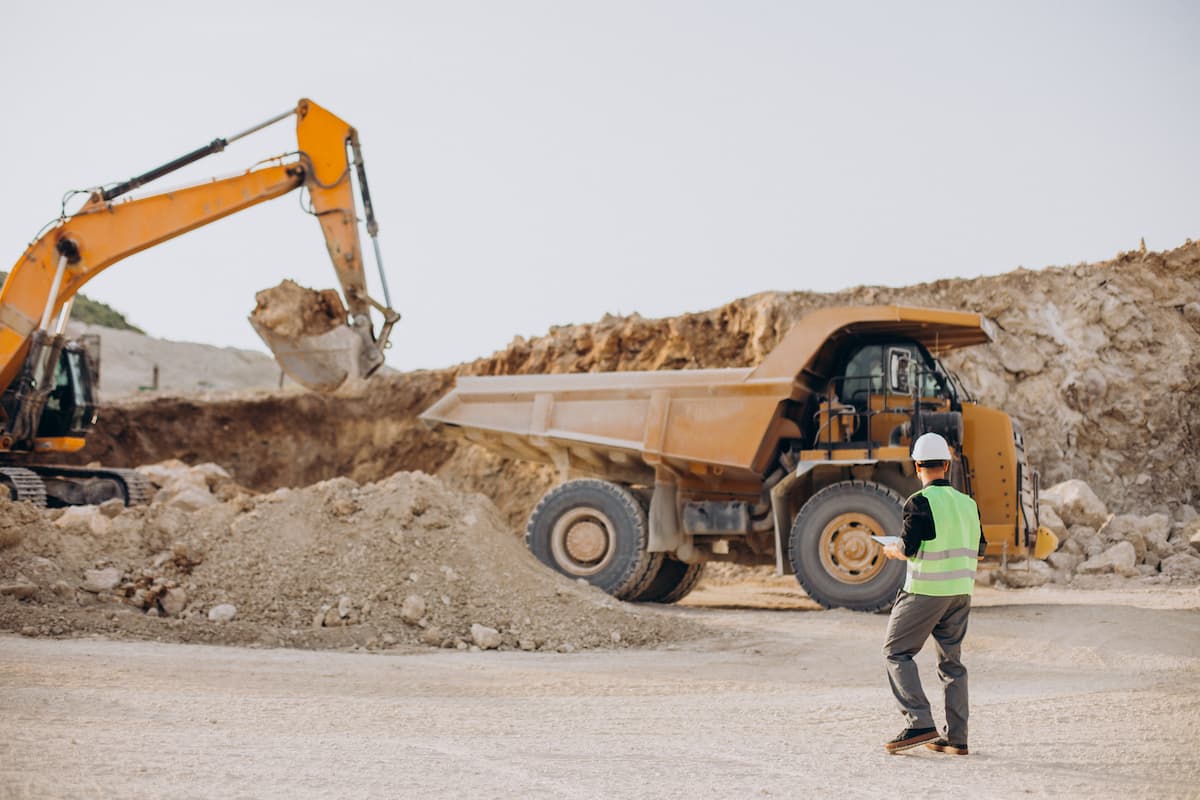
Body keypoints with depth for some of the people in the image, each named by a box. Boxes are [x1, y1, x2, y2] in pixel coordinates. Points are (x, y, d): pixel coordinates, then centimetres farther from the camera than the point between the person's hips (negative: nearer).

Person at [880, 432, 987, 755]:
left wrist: (892, 550, 5)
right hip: (961, 591, 7)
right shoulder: (967, 503, 8)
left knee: (896, 652, 4)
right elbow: (978, 550, 13)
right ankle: (956, 738, 11)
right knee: (951, 661, 12)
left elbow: (908, 549, -16)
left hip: (925, 592, -6)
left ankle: (919, 723, -8)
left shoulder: (920, 503, -12)